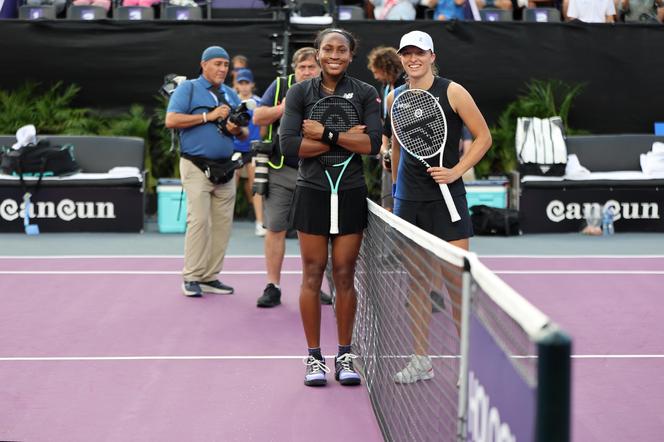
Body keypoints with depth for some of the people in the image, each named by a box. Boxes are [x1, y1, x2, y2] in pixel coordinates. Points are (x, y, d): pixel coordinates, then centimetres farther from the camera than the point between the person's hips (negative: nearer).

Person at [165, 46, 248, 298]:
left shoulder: (231, 95, 19)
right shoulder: (188, 88, 3)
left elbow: (245, 134, 20)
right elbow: (171, 120, -11)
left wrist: (238, 130, -5)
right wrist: (208, 116, -12)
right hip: (196, 166, -6)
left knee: (223, 223, 4)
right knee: (199, 220, -12)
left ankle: (210, 277, 10)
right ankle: (192, 278, -6)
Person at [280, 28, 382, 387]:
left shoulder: (365, 94, 3)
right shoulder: (300, 92, 1)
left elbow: (373, 144, -9)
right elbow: (289, 143, -11)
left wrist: (325, 134, -15)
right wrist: (343, 138, -13)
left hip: (351, 194, 1)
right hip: (312, 193, 0)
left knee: (344, 275, 4)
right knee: (312, 275, 1)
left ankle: (345, 357, 14)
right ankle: (314, 357, 11)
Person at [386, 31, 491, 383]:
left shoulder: (452, 92, -4)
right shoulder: (395, 98, 9)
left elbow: (483, 137, -2)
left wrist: (456, 171, -13)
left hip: (446, 195, -4)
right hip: (408, 199, 4)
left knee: (456, 281, -5)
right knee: (416, 282, 7)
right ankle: (421, 360, 15)